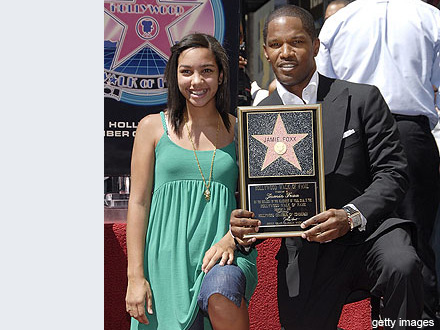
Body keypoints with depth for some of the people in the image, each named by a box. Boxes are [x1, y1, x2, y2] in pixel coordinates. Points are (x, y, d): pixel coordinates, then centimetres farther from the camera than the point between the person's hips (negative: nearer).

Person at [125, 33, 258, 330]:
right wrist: (135, 275, -2)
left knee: (219, 291, -30)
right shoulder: (153, 127, 6)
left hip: (223, 248, 0)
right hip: (169, 253, 1)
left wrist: (231, 238, -11)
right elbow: (139, 201, 4)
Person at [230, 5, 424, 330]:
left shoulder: (362, 99, 1)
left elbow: (393, 172, -3)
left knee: (402, 266, -31)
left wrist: (352, 216, -22)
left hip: (367, 233, -2)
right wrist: (242, 228, -15)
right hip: (304, 256, 2)